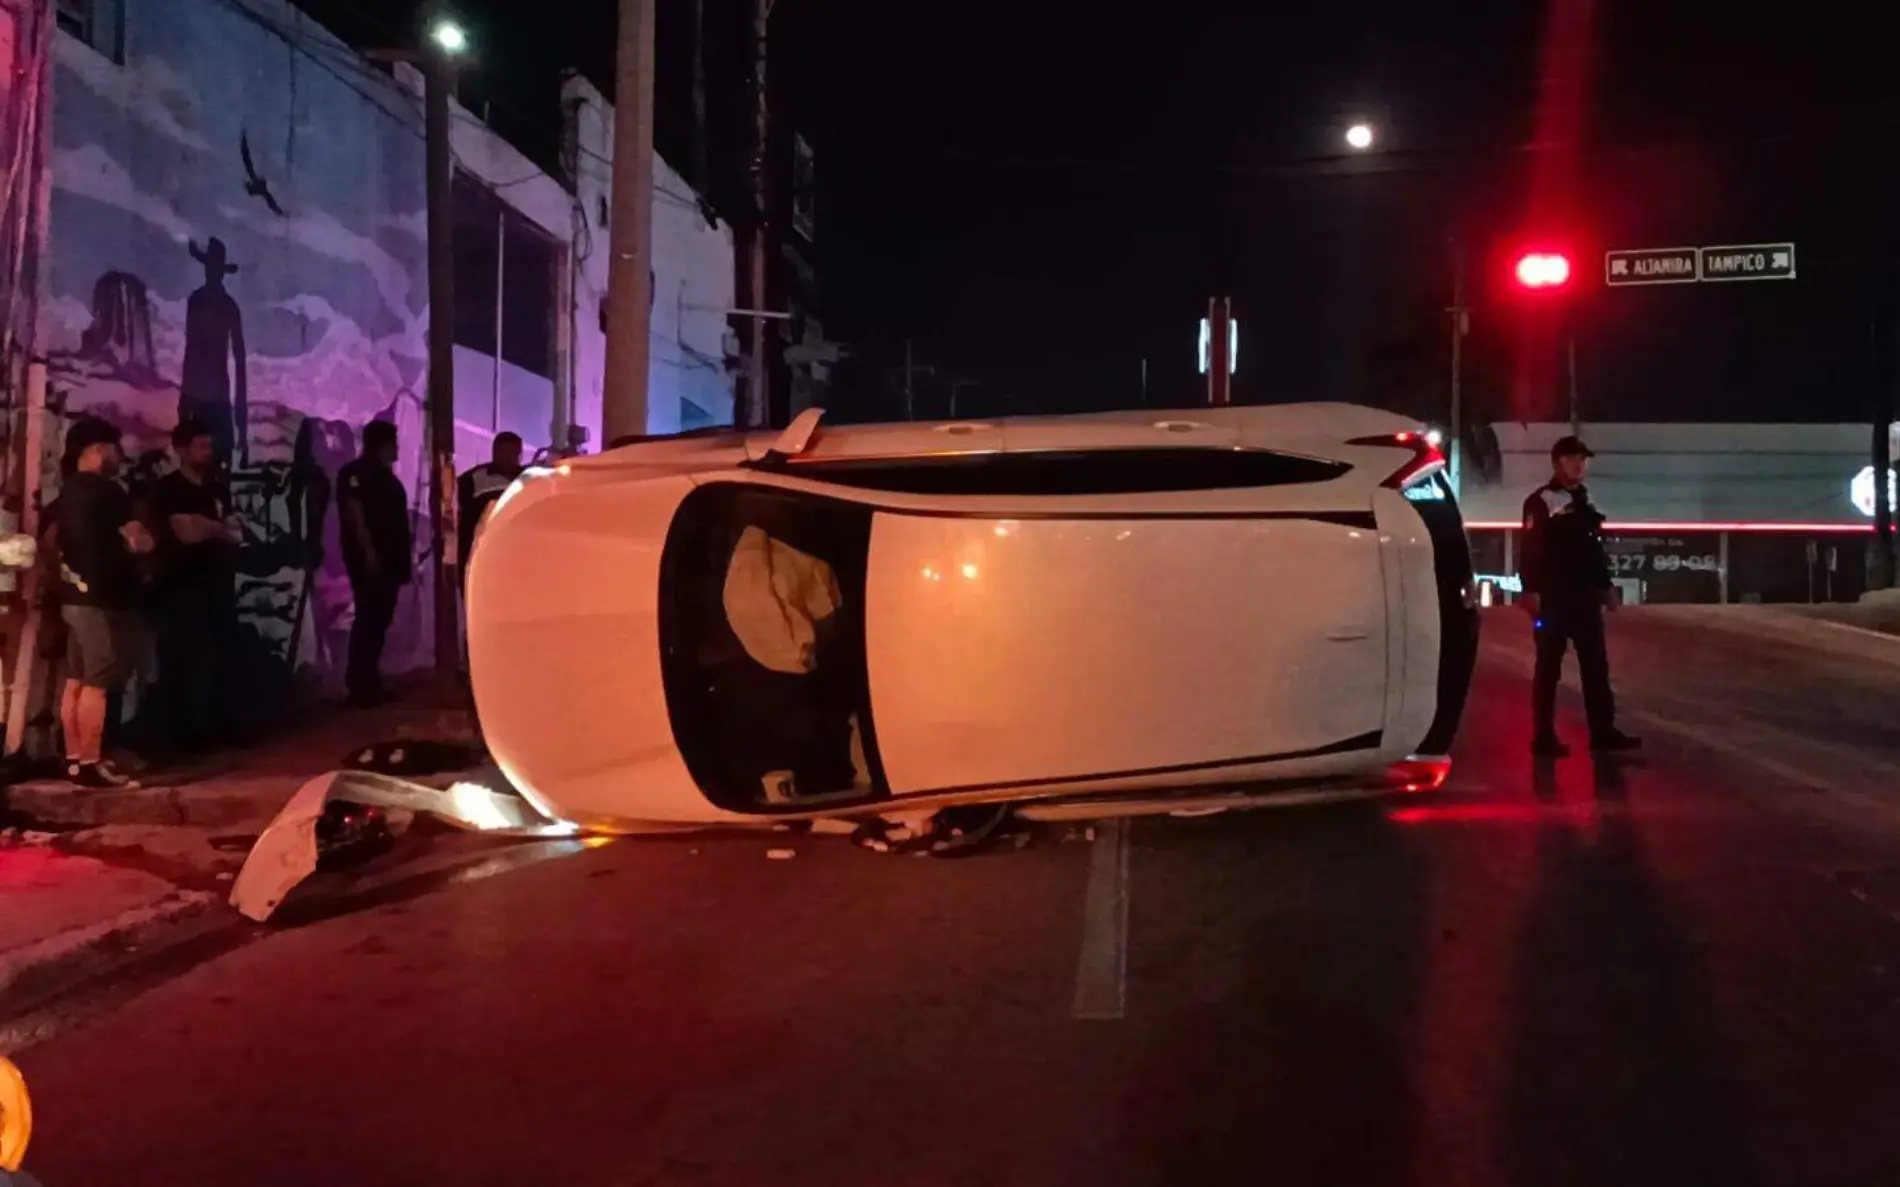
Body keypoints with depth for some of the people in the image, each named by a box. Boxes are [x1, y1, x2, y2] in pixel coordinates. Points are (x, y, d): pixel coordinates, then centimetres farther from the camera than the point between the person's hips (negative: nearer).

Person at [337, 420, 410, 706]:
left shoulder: (385, 475, 21)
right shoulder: (356, 472, -6)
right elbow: (354, 513, -16)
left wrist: (402, 558, 17)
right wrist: (368, 551, -24)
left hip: (388, 559, 9)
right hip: (369, 559, -9)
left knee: (378, 621, 9)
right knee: (369, 620, -10)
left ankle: (369, 683, 14)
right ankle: (361, 686, -9)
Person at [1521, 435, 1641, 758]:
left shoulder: (1586, 501, 18)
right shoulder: (1540, 501, -6)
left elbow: (1596, 548, 24)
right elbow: (1531, 550, -14)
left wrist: (1606, 586, 20)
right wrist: (1531, 590, -21)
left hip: (1585, 596, 7)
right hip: (1553, 596, -7)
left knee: (1596, 665, 8)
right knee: (1549, 667, -3)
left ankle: (1603, 730, 14)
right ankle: (1544, 736, 0)